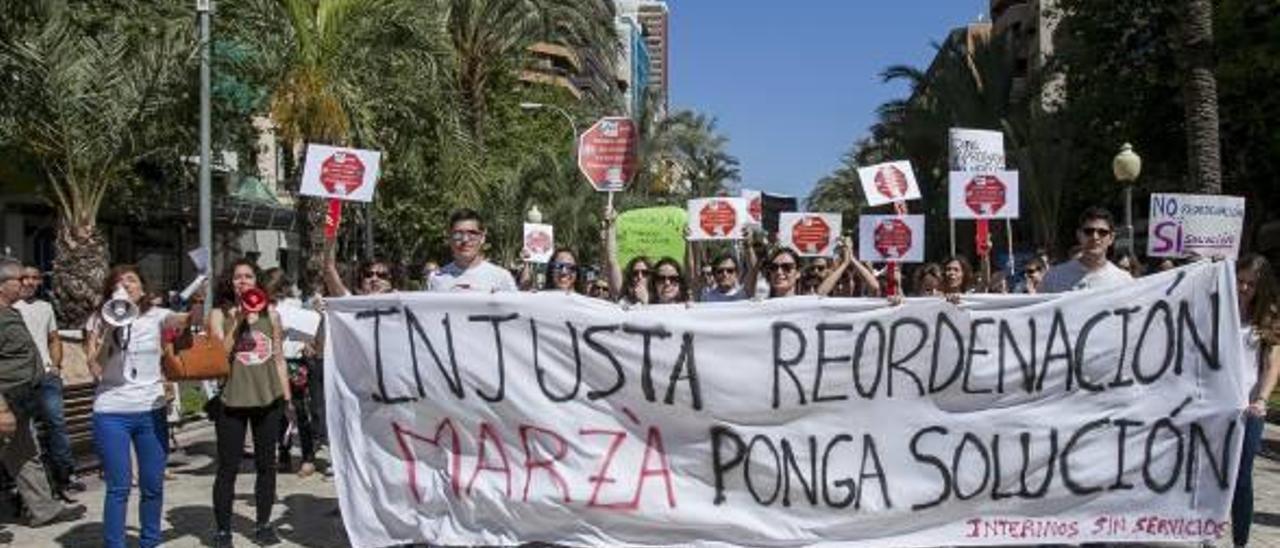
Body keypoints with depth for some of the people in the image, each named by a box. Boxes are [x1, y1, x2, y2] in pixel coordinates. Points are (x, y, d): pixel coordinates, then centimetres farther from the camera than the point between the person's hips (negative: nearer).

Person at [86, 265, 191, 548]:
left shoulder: (156, 316, 1)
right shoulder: (100, 321, 3)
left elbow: (183, 320, -20)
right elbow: (95, 369, -5)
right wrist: (110, 327, -10)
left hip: (152, 410, 1)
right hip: (111, 413, -1)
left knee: (153, 486, 8)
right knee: (119, 487, 0)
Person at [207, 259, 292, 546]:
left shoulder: (271, 314, 7)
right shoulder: (219, 314, 0)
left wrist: (287, 397, 9)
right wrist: (238, 322, -16)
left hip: (268, 399, 3)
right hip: (232, 401, -3)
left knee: (266, 464, 10)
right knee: (228, 468, 2)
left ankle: (263, 525, 23)